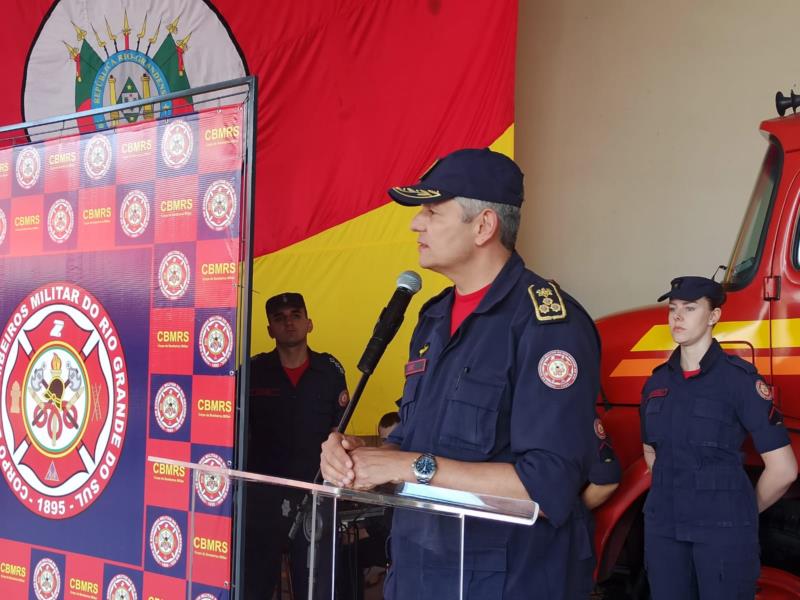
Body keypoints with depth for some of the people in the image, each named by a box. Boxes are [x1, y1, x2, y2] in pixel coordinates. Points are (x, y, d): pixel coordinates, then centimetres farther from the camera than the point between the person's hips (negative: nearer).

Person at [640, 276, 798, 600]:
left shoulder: (739, 378, -9)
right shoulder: (657, 382, 8)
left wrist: (740, 513, 3)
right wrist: (676, 498, 14)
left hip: (723, 530, -5)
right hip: (663, 526, 5)